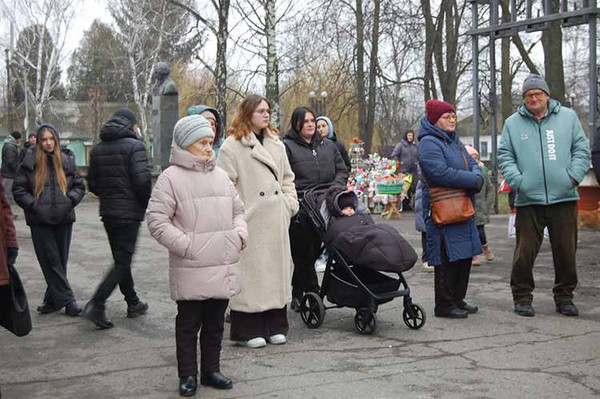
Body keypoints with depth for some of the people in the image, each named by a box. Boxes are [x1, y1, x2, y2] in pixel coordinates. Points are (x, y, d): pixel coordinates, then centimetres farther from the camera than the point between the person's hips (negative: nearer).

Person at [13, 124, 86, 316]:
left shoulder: (67, 160, 5)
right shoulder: (30, 162, 1)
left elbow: (79, 185, 11)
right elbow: (18, 189, 3)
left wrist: (70, 201, -6)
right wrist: (33, 205, -9)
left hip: (64, 219, 2)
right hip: (40, 221, -2)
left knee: (60, 261, 7)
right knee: (51, 261, -4)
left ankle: (53, 300, 18)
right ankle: (67, 300, 0)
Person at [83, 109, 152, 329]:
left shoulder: (97, 149, 9)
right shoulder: (134, 146, -11)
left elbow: (92, 183, 9)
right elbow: (142, 180, -19)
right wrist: (146, 203, -3)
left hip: (107, 212, 7)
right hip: (129, 212, -7)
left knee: (121, 259, 17)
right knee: (122, 262, -5)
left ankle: (133, 303, 26)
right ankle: (96, 304, -15)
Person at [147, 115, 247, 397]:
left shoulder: (220, 175, 13)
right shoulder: (171, 177, -6)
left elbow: (237, 210, 22)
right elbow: (157, 220, -9)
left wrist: (239, 234, 4)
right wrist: (185, 244, -16)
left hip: (224, 266, 6)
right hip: (191, 268, -5)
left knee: (215, 322, 15)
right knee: (189, 323, 5)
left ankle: (211, 369, 28)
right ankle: (188, 375, 17)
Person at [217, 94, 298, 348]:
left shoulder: (276, 144, 17)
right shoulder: (232, 146, -5)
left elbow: (287, 177, 23)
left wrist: (290, 203, 10)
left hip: (276, 221, 7)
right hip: (249, 220, -7)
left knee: (277, 269, 10)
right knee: (250, 272, -3)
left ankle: (275, 326, 21)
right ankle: (248, 330, 7)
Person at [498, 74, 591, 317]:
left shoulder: (568, 117, 9)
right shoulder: (513, 123, 8)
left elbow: (581, 149, 9)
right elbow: (505, 156, 7)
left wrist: (574, 176, -5)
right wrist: (517, 182, -7)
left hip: (564, 197, 1)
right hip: (528, 200, -1)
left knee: (566, 250, 7)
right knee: (525, 251, 0)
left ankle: (564, 297, 21)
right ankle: (522, 296, 13)